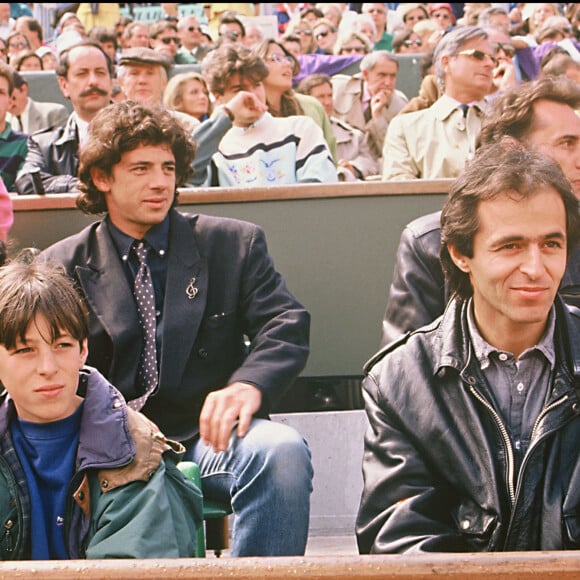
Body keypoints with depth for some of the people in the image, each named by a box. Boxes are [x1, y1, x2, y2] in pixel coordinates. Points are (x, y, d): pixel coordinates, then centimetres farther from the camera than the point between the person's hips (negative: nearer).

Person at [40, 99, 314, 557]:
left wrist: (248, 385, -21)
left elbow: (287, 326, 2)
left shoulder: (236, 244, 12)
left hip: (208, 436, 1)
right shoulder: (62, 266, 13)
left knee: (282, 451, -33)